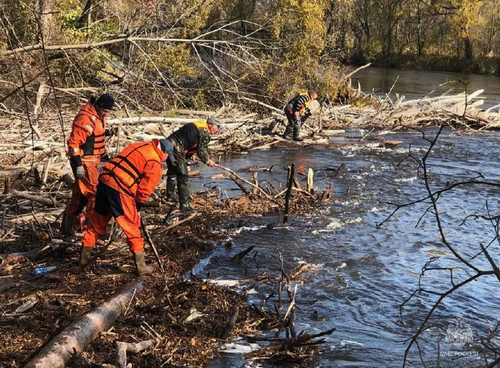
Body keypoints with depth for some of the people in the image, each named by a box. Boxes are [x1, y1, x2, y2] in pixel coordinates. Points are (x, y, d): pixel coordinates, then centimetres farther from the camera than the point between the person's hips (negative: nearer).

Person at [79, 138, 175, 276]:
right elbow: (146, 189, -4)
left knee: (97, 221, 20)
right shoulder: (156, 163, -2)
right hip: (120, 188, -8)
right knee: (132, 226, 3)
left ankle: (84, 258, 32)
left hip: (104, 179, 8)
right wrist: (138, 204, 14)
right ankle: (140, 266, 7)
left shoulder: (139, 145, 21)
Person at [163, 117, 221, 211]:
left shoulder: (198, 124, 18)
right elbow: (201, 151, -8)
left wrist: (191, 154, 23)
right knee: (182, 178, -6)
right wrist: (207, 161, 9)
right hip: (176, 150, -10)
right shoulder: (205, 133, -10)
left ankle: (170, 196, 43)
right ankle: (184, 205, -6)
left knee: (172, 173, 26)